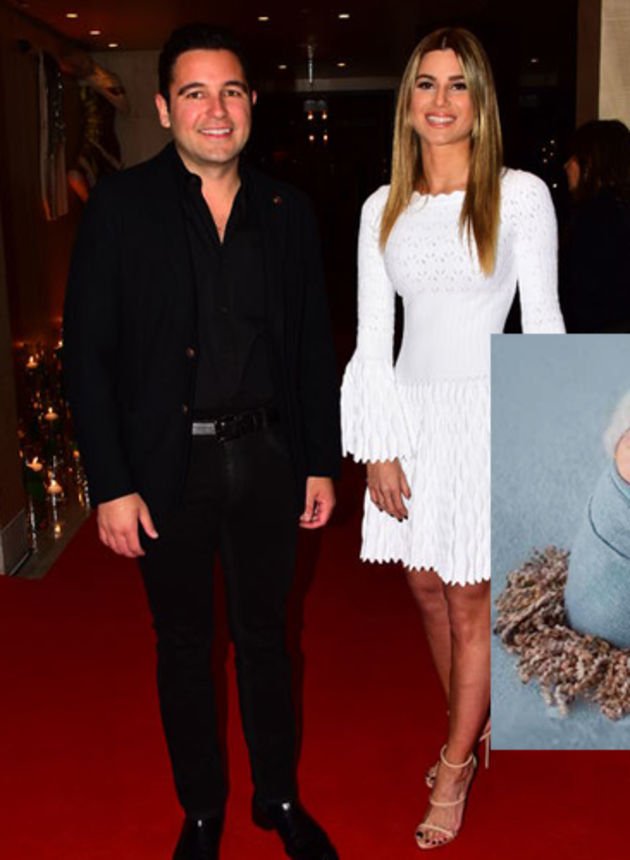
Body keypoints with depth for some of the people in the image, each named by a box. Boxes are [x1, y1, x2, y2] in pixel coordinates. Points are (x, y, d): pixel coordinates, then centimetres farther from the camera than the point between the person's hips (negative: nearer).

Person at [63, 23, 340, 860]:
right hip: (168, 467, -2)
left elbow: (314, 345, 7)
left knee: (265, 633, 16)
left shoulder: (287, 211, 3)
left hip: (266, 457, 2)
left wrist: (321, 463, 5)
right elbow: (87, 353, -7)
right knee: (184, 642, 13)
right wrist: (111, 484, -11)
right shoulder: (120, 207, -6)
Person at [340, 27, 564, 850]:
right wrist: (378, 450, -2)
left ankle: (453, 772, 23)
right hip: (412, 415, 4)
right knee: (428, 592, 14)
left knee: (470, 601, 5)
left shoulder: (520, 195, -5)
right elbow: (372, 339, 4)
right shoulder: (384, 208, 5)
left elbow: (543, 325, -5)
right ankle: (472, 729, 37)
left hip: (485, 414, -4)